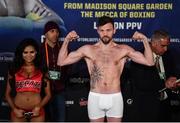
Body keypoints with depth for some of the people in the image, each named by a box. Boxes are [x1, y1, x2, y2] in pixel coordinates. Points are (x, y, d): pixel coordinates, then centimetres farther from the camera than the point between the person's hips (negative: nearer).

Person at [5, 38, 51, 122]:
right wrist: (14, 109, -6)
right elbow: (8, 94, 7)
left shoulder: (42, 71, 2)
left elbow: (48, 94, 3)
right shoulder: (14, 70, 4)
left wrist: (39, 107, -11)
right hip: (18, 112, 1)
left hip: (37, 111, 0)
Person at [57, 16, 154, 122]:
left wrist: (144, 40, -12)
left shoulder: (123, 50, 2)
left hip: (115, 98, 0)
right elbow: (61, 62, 1)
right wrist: (66, 41, -10)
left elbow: (149, 62, -3)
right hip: (95, 98, 0)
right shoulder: (88, 49, 2)